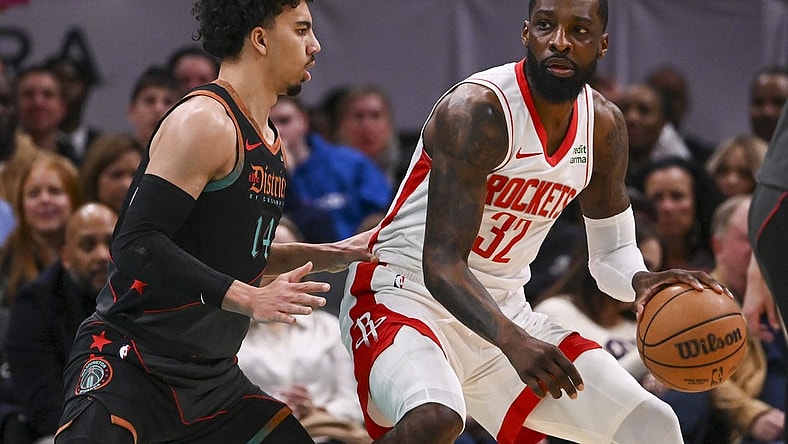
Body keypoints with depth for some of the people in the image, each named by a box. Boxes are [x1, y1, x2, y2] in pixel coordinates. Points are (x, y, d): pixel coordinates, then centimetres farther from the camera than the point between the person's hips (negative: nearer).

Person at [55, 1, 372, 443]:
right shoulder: (203, 122, -15)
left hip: (210, 374, 10)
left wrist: (335, 255, 16)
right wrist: (249, 299, -28)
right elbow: (137, 245, -23)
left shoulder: (269, 141, 15)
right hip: (129, 366, -9)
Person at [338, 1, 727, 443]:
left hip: (503, 310, 7)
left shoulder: (604, 126, 0)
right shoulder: (477, 111, -23)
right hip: (407, 294, -7)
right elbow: (441, 263, -27)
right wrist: (513, 342, -44)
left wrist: (641, 281, -14)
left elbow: (612, 249, 11)